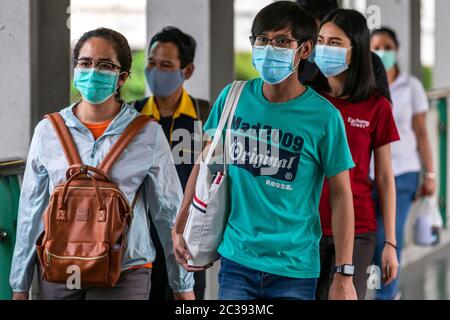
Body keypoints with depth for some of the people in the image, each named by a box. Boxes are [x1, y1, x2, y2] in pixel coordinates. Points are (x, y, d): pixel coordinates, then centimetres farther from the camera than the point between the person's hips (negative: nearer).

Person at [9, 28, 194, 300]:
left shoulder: (148, 134, 0)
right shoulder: (48, 131, 5)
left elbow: (169, 212, 5)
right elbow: (31, 212, 10)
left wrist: (184, 286, 8)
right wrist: (20, 286, 11)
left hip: (125, 276, -2)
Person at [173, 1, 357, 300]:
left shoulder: (323, 116, -9)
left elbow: (341, 194, -5)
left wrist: (344, 276, -8)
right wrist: (180, 228, 14)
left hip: (294, 267, -2)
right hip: (237, 259, 2)